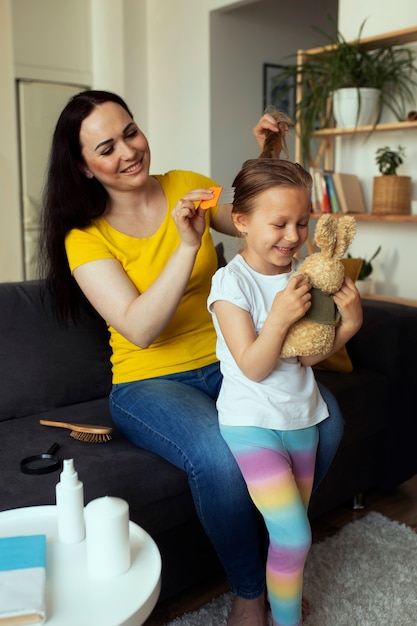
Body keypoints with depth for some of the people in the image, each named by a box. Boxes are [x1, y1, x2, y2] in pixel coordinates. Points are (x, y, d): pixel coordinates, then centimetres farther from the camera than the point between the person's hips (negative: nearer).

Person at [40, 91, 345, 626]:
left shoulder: (185, 186, 4)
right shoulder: (84, 239, -7)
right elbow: (140, 330, -18)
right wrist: (187, 246, -26)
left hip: (225, 364, 4)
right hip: (148, 383, -4)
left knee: (323, 419, -20)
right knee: (219, 455, -33)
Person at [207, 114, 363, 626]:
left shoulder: (303, 275, 1)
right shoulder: (231, 282, -16)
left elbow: (307, 357, 3)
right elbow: (253, 368, -19)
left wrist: (348, 324, -12)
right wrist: (278, 318, -32)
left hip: (301, 418, 6)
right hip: (252, 423, -6)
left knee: (292, 529, 19)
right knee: (293, 535, -5)